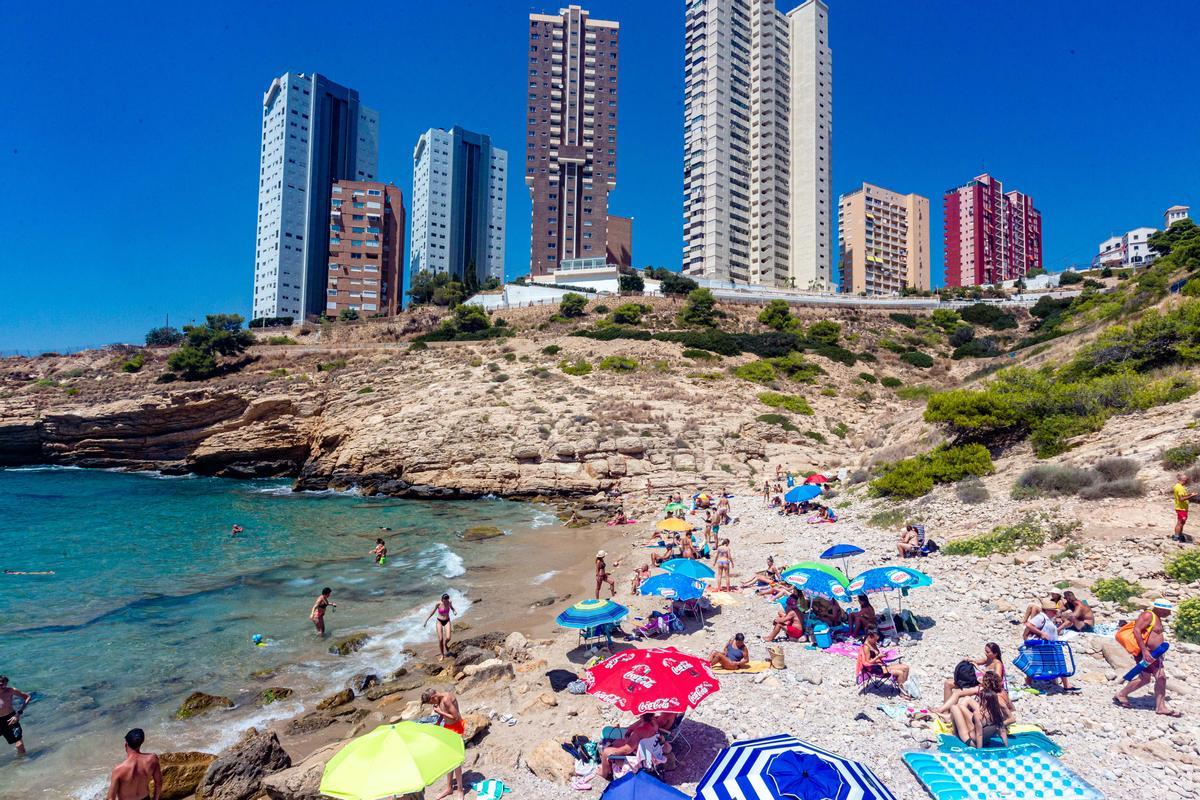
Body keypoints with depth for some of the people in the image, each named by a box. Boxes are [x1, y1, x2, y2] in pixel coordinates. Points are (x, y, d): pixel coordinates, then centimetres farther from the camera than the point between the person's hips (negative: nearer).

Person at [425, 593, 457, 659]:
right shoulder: (438, 603, -19)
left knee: (448, 638, -14)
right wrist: (426, 620, -2)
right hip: (439, 621, -2)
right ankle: (442, 655, 15)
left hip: (447, 621, 2)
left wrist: (454, 611, -10)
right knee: (440, 639, -6)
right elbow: (433, 611, -4)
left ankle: (445, 644, 23)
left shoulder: (449, 602, -11)